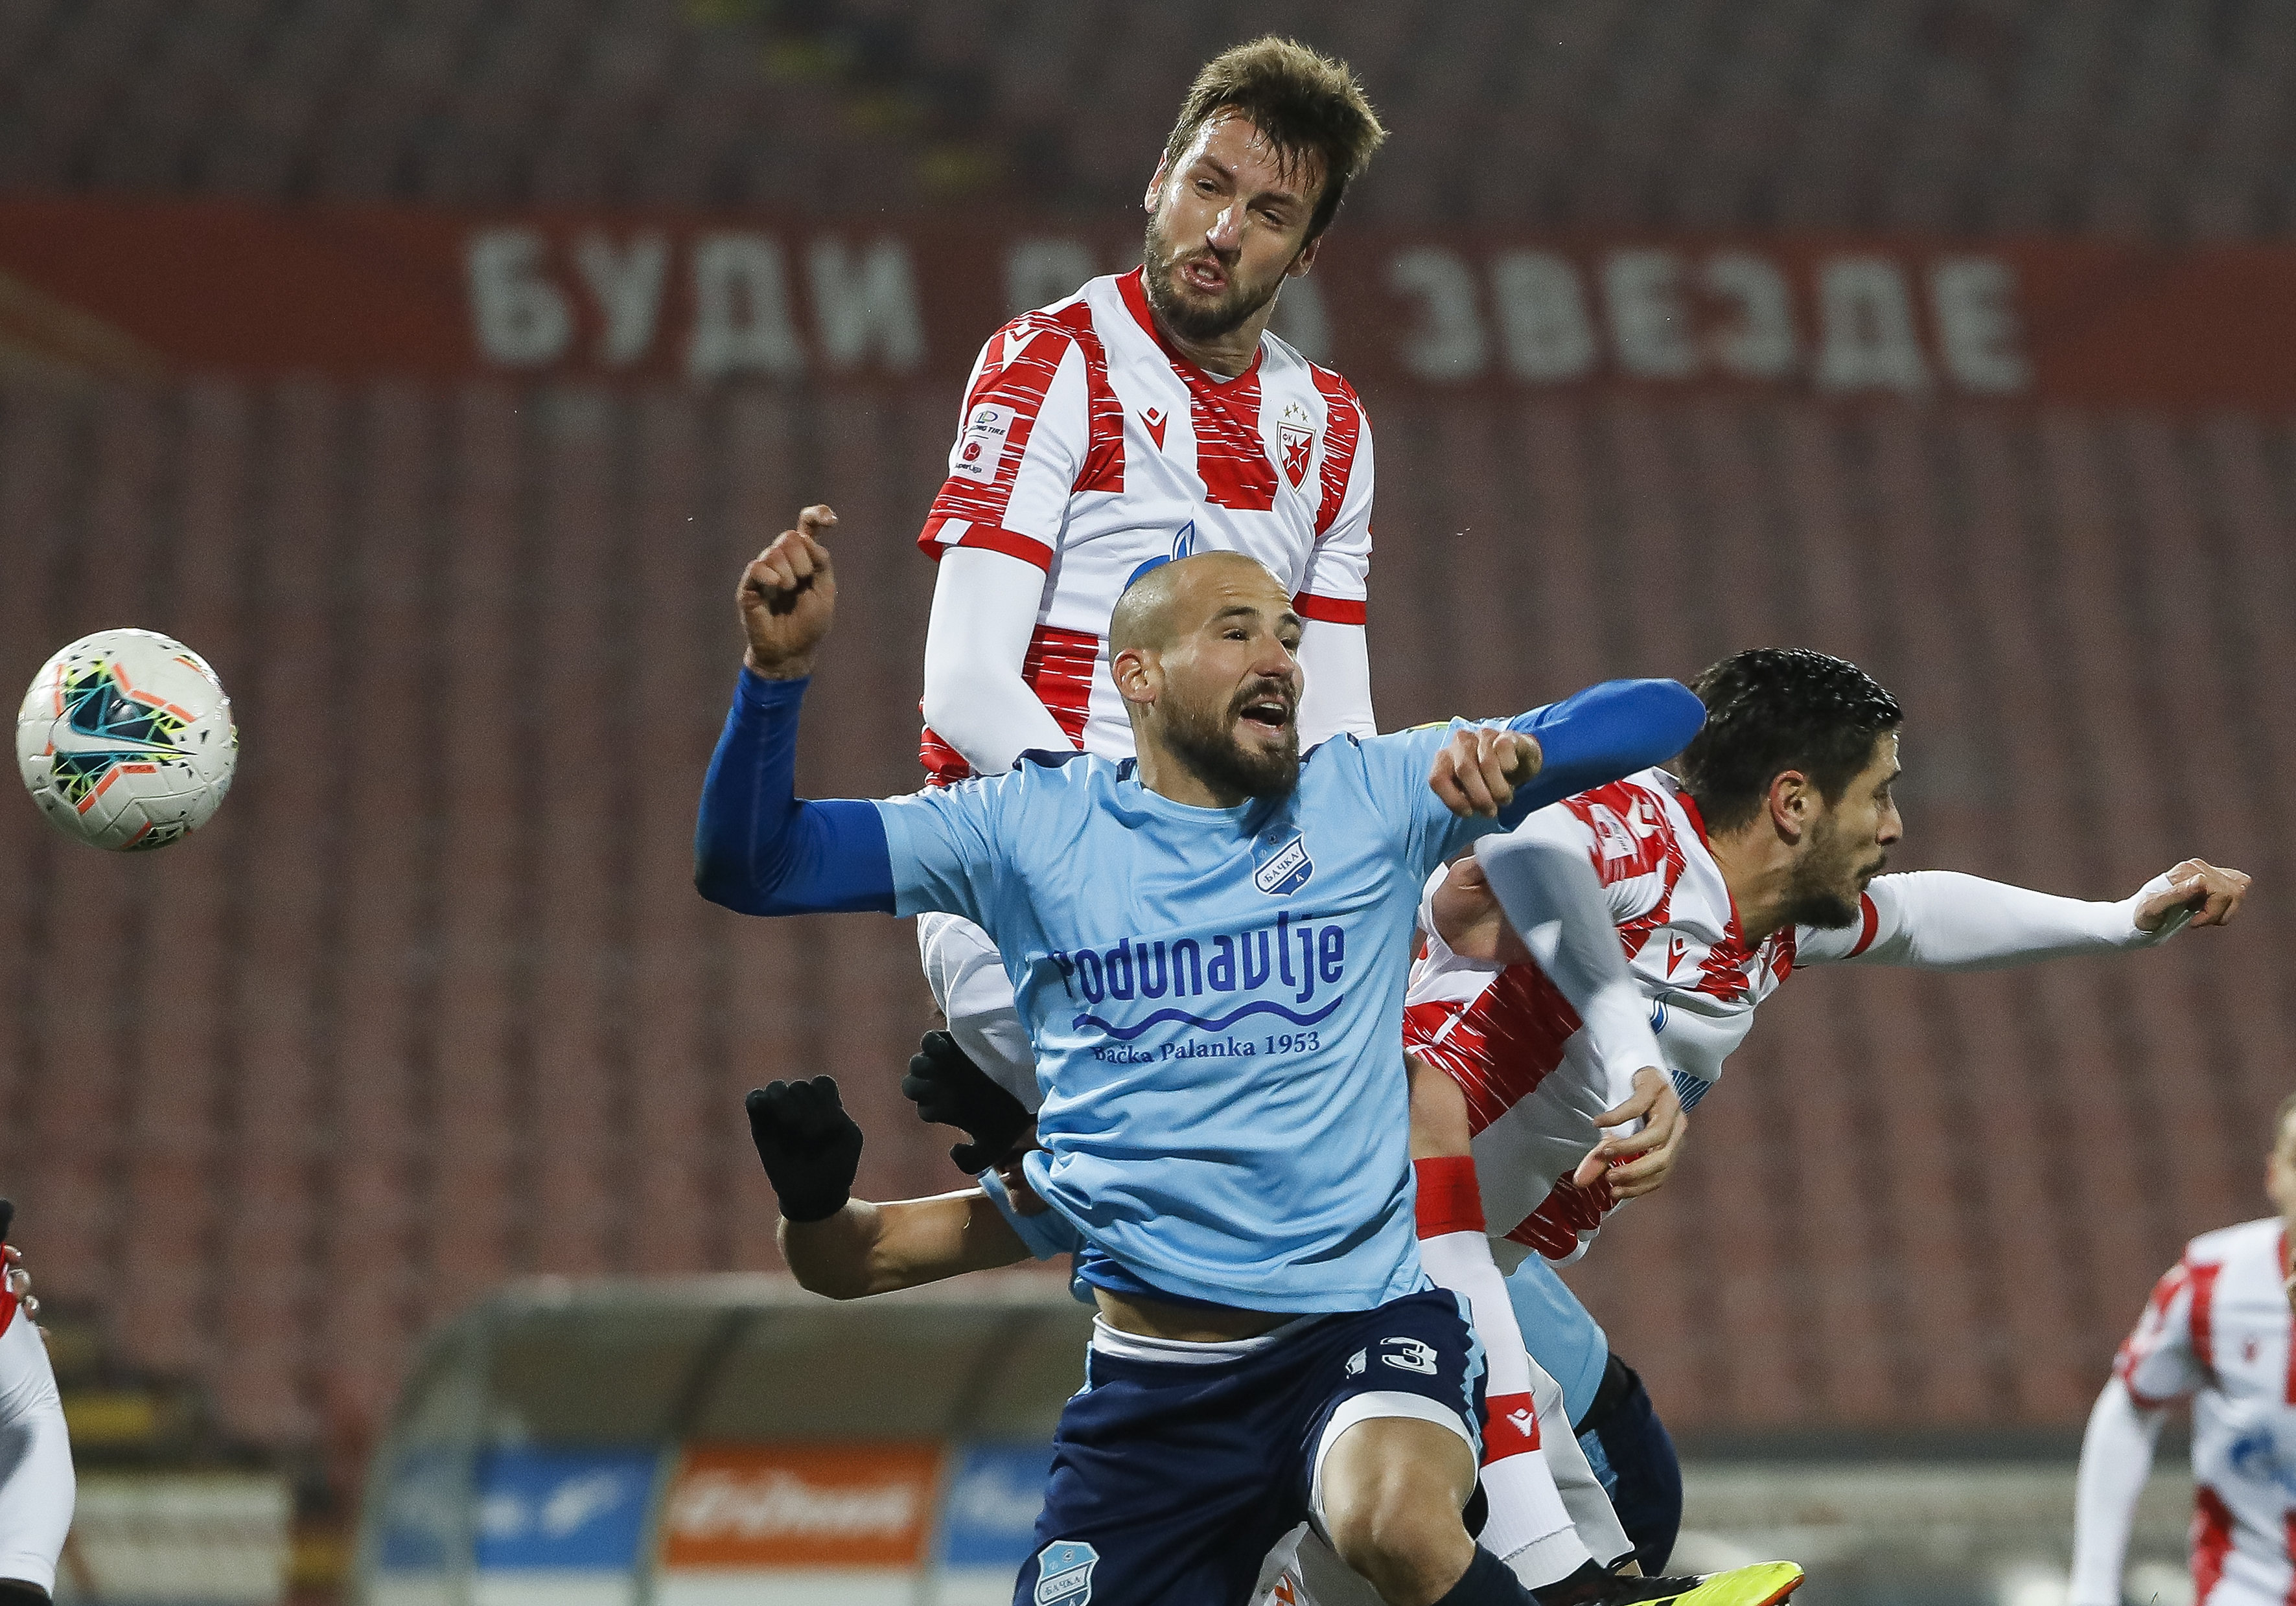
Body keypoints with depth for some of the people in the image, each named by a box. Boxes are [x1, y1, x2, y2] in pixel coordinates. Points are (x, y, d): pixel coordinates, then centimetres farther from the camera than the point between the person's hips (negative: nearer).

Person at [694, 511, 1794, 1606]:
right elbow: (747, 869, 1)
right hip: (1151, 1384, 3)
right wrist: (777, 670, -15)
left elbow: (1660, 716, 1)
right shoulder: (1032, 827, 4)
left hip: (1365, 1324, -3)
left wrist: (1514, 754, -21)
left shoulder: (1373, 797, 3)